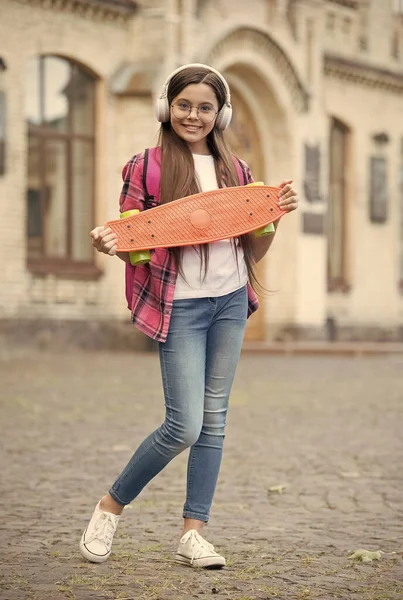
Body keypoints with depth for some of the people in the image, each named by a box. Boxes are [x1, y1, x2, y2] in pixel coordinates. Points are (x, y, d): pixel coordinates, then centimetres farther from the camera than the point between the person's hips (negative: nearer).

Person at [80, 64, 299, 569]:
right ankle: (110, 507, 11)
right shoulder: (146, 168, -3)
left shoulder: (235, 170, 9)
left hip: (230, 300, 5)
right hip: (180, 304, -5)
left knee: (214, 420, 5)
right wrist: (110, 245, -23)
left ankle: (193, 534, 13)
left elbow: (254, 253, 12)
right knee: (185, 426, -9)